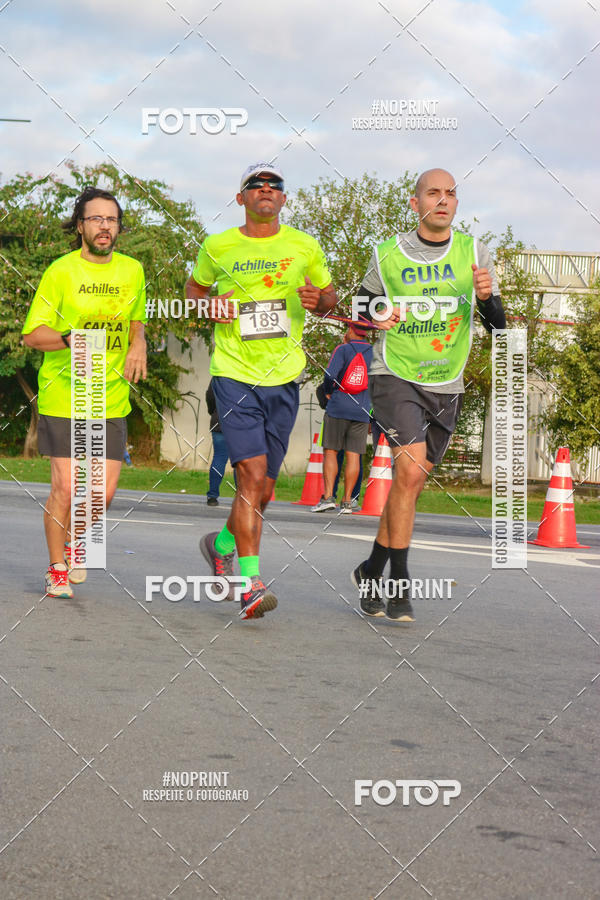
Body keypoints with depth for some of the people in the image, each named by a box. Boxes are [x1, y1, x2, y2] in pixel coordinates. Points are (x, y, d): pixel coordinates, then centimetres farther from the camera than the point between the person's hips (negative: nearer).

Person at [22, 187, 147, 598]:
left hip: (112, 398, 3)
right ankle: (57, 569, 15)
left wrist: (138, 345, 0)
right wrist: (71, 338, -23)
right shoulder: (60, 271, -6)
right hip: (62, 395, -3)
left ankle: (73, 541, 30)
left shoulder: (132, 270, 7)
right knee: (65, 487, -5)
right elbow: (32, 333, -6)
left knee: (104, 492, -1)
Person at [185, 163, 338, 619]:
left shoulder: (305, 247, 6)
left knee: (262, 491, 9)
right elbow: (194, 287, 20)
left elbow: (330, 299, 17)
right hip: (235, 375, -3)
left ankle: (222, 544, 37)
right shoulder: (217, 247, 3)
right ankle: (250, 582, -15)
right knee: (252, 474, -17)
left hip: (283, 378, 3)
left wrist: (318, 300, -7)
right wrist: (208, 305, -3)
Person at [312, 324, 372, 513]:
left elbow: (330, 374, -12)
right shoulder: (373, 353, 8)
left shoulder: (343, 350, -2)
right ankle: (346, 502, -2)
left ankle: (328, 496, -9)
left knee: (330, 451, 2)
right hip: (361, 412, 3)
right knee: (353, 455, 1)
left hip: (338, 408, -3)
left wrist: (328, 392, 4)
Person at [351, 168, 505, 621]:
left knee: (410, 482, 10)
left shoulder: (474, 253, 1)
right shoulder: (387, 255, -2)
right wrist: (376, 319, -9)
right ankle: (399, 585, -12)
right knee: (411, 469, -20)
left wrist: (487, 298, -22)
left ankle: (373, 572, 29)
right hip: (395, 376, -3)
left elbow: (498, 325, 0)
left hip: (445, 386, 3)